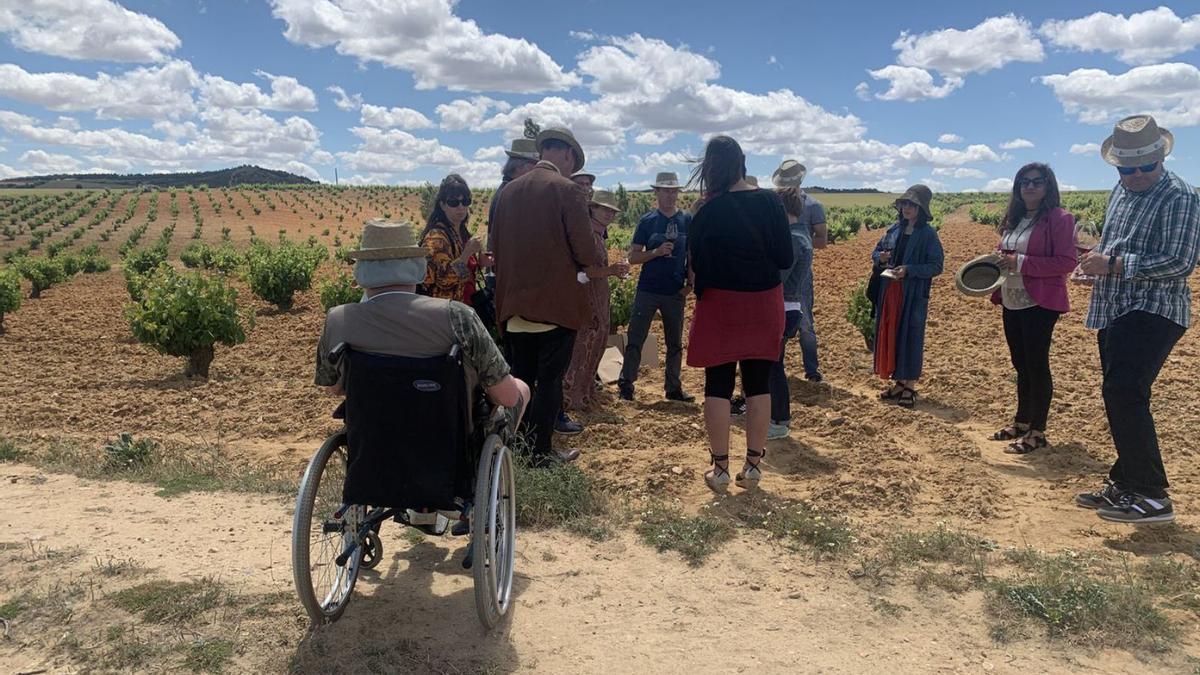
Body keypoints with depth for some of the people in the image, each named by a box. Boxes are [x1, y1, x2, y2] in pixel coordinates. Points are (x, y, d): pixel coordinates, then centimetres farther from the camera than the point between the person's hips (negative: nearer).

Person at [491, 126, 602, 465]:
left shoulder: (509, 191, 7)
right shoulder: (567, 191, -10)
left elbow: (496, 247, 11)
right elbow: (586, 253, -14)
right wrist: (597, 261, 8)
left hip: (515, 306, 5)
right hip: (557, 304, -5)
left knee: (520, 379, 14)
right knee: (549, 381, 4)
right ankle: (540, 453, 10)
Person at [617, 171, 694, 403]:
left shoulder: (687, 220, 2)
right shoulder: (647, 221, 0)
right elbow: (633, 257, -1)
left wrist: (689, 284, -3)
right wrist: (657, 252, -17)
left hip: (675, 293, 2)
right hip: (647, 290, -1)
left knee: (675, 343, 10)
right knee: (635, 340, 0)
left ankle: (673, 387, 20)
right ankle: (625, 385, 7)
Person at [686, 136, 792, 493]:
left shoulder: (710, 210, -11)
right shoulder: (771, 202, -4)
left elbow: (697, 262, -9)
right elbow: (785, 258, -2)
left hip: (721, 303, -2)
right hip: (764, 303, 3)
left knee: (718, 386, 6)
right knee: (758, 384, 10)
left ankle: (720, 468, 9)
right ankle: (753, 465, 15)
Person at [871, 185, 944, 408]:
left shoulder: (928, 234, -8)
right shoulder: (895, 229, 8)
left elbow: (936, 266, -10)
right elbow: (877, 251, 18)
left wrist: (909, 270, -22)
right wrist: (880, 257, -6)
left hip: (914, 294, -6)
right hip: (890, 291, 6)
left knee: (910, 337, 1)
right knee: (890, 335, 9)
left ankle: (909, 386, 12)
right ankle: (899, 383, 21)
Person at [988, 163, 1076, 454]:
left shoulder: (1059, 219, -10)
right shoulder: (1014, 220, 14)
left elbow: (1067, 263, -17)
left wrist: (1020, 263, -22)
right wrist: (999, 263, 1)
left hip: (1040, 303, -8)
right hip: (1012, 302, 8)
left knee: (1036, 365, -3)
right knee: (1021, 364, 15)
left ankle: (1037, 431, 6)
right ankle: (1021, 422, 26)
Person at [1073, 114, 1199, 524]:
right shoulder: (1122, 191, 15)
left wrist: (1113, 264, -19)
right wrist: (1096, 264, 5)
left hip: (1153, 312, -9)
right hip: (1115, 311, 9)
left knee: (1124, 393, -17)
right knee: (1120, 398, 12)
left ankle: (1152, 497, -10)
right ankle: (1125, 486, 23)